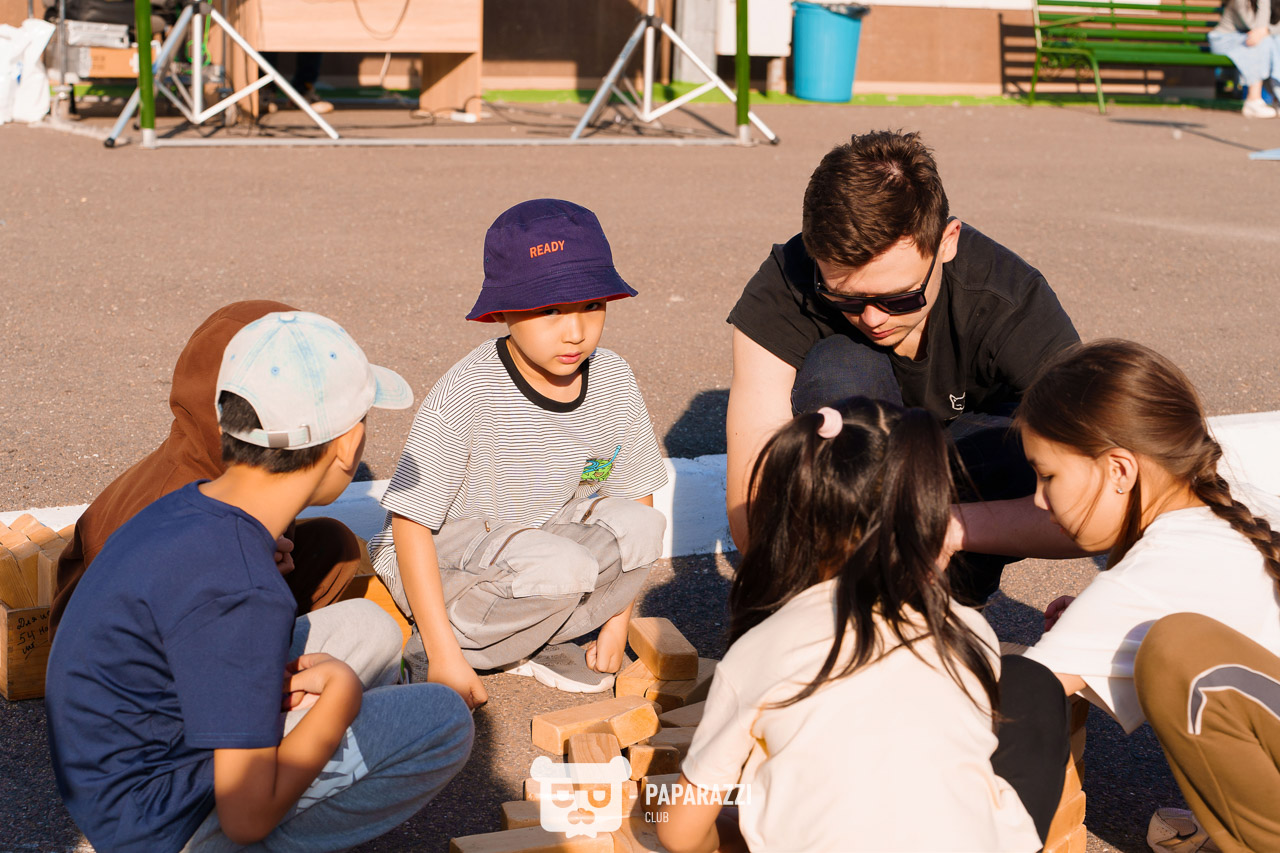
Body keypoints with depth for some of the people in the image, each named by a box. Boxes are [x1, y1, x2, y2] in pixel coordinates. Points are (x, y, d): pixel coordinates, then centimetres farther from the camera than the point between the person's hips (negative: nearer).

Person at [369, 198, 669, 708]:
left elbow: (636, 494, 2)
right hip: (440, 556, -6)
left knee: (641, 527, -19)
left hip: (537, 537, 6)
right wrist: (444, 656, -25)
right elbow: (410, 523, -22)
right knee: (564, 568, -33)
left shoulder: (613, 383, -9)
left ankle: (528, 643, -5)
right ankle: (422, 650, -13)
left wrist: (618, 620, -2)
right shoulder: (464, 397, -25)